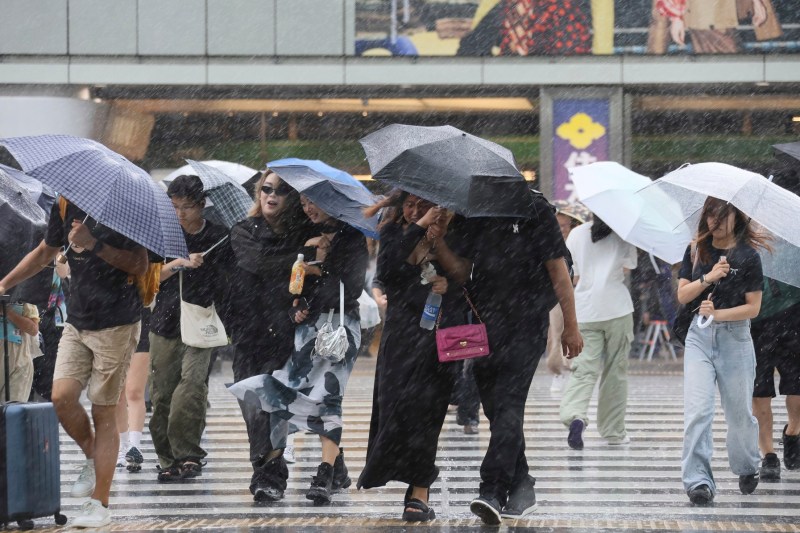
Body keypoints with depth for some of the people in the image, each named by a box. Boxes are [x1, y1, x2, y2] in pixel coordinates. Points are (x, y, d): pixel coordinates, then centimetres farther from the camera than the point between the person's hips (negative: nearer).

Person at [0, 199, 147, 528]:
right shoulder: (66, 206, 8)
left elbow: (140, 265, -13)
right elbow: (44, 253, 24)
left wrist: (94, 245, -22)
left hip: (117, 325, -5)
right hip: (77, 323, 5)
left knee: (103, 410, -4)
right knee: (62, 397, -12)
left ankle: (99, 504, 2)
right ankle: (93, 458, 16)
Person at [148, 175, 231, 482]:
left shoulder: (219, 238, 2)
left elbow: (226, 283, 8)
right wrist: (179, 263, -13)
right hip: (166, 324, 3)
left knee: (192, 382, -21)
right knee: (162, 391, 2)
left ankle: (187, 453, -18)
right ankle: (168, 458, 12)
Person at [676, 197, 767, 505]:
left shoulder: (747, 256, -4)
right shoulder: (696, 251, 6)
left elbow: (753, 307, -6)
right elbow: (682, 295, 1)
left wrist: (718, 314, -19)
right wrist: (708, 278, -14)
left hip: (735, 337, -2)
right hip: (700, 337, 2)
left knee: (739, 412, 9)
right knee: (697, 410, -12)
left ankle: (747, 468, 34)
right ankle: (698, 481, -13)